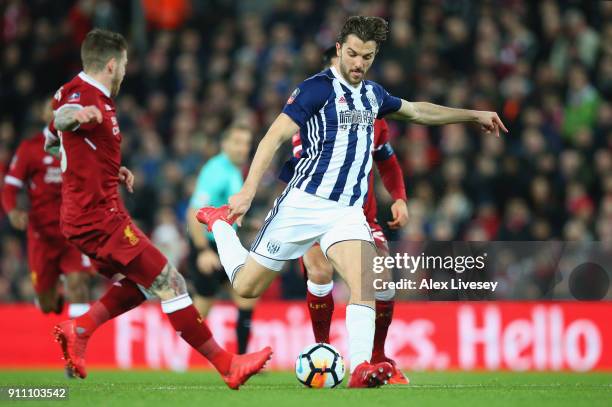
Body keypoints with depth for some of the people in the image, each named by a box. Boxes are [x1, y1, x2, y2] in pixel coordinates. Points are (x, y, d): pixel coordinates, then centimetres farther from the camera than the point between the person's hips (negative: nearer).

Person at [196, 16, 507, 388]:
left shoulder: (373, 94, 12)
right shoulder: (317, 88, -11)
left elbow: (418, 111, 31)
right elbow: (275, 137, -15)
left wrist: (474, 115, 32)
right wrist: (248, 192, -24)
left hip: (349, 212, 4)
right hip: (304, 204, -4)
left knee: (365, 281, -22)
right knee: (246, 287, 6)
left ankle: (361, 369, -30)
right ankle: (220, 222, 34)